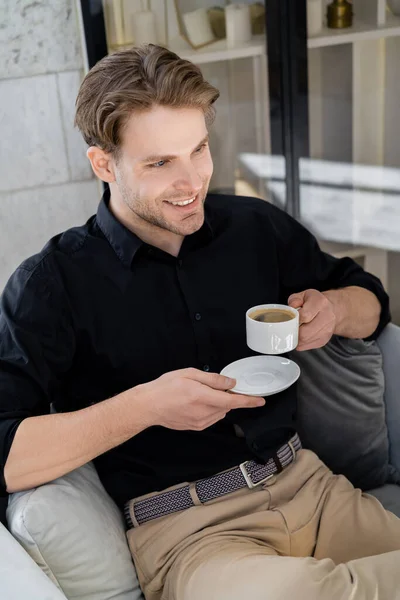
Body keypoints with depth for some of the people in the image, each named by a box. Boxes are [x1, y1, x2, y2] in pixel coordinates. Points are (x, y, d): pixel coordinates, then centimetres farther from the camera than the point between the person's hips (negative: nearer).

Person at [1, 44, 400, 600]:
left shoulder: (257, 227, 6)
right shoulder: (52, 284, -5)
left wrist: (333, 309, -4)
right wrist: (145, 405, -20)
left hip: (303, 483, 4)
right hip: (182, 526, -3)